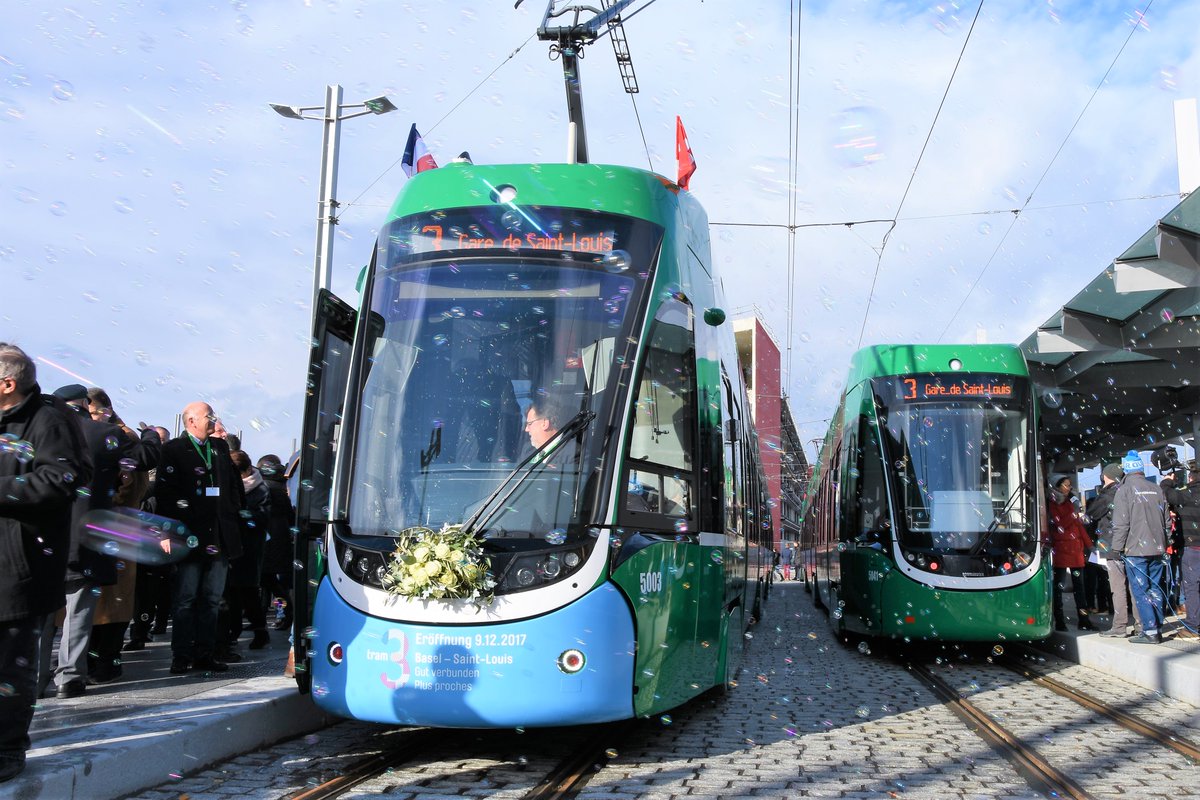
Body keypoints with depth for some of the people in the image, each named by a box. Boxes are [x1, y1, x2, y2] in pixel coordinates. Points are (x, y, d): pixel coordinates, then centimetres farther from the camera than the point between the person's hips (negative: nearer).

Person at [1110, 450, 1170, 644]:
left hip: (1135, 549, -6)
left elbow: (1121, 524, -12)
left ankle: (1150, 631, -7)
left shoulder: (1124, 490, -9)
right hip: (1157, 548, 6)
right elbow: (1166, 519, 15)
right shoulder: (1156, 490, 9)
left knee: (1140, 591, -3)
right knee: (1155, 589, 12)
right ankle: (1157, 628, 15)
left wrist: (1117, 548, -6)